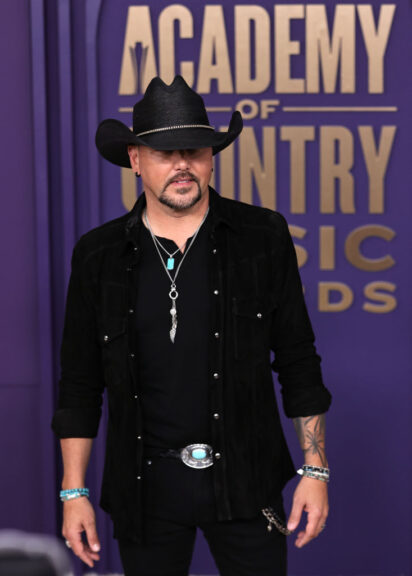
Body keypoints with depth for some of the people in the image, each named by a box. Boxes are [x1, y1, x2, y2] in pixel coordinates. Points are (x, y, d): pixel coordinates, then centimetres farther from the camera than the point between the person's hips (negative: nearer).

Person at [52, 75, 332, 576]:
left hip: (244, 478, 0)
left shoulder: (264, 237, -1)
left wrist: (315, 470, -1)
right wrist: (74, 492, 3)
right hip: (146, 486, 1)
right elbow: (80, 385, 5)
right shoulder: (98, 255, 1)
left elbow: (298, 361, 2)